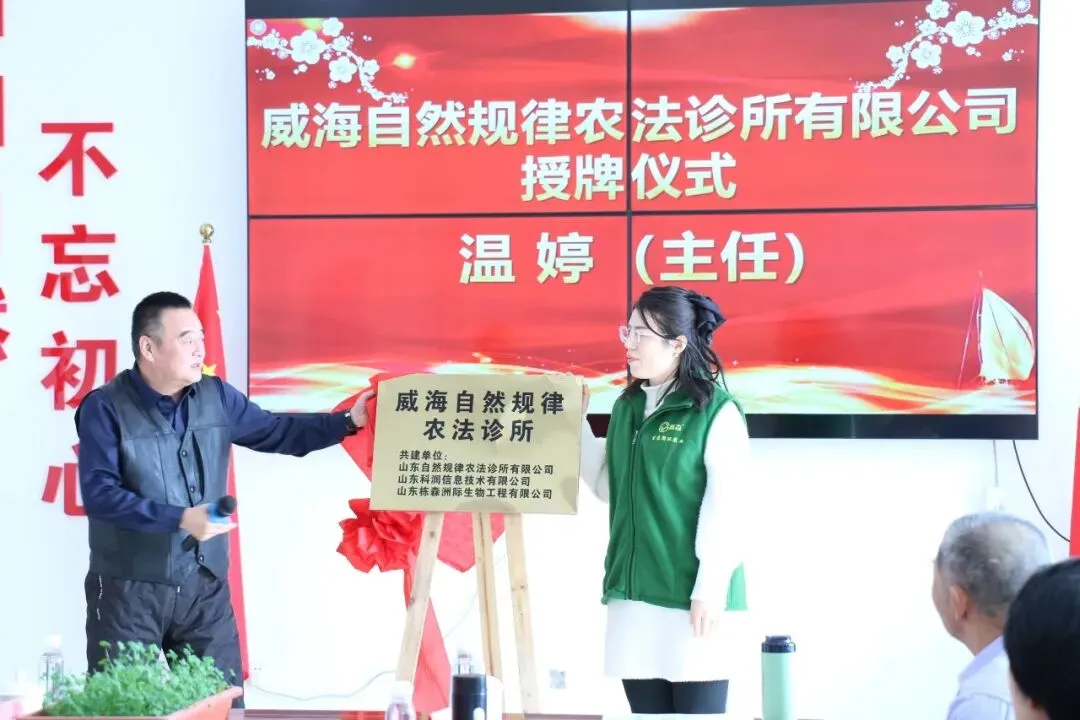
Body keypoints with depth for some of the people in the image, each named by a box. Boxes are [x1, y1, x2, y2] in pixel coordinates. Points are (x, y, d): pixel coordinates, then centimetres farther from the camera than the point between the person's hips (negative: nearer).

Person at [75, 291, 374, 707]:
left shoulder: (216, 397, 6)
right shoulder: (105, 408, -11)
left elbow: (276, 432, 16)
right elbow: (99, 495, -18)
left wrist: (348, 422, 6)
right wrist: (179, 518, -25)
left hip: (206, 586, 5)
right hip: (129, 591, -5)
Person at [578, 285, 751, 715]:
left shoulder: (716, 412, -8)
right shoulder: (627, 408, 13)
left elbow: (726, 507, -12)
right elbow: (605, 486, 17)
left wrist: (711, 589, -15)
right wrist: (576, 423, 10)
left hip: (691, 596, -6)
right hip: (633, 591, 6)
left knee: (698, 711, -2)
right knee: (646, 713, 9)